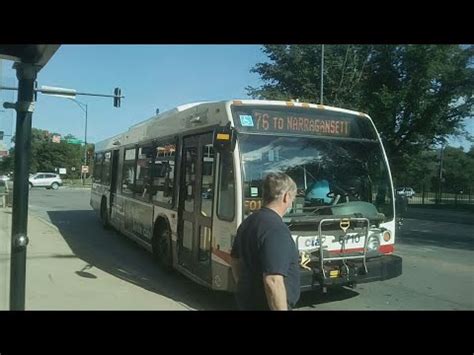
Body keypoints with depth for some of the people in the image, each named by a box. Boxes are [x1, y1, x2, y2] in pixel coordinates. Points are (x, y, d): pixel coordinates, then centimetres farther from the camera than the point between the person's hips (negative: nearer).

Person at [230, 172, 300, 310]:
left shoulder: (248, 221, 6)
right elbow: (273, 282, -29)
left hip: (247, 302, 9)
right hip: (266, 305, -9)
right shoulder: (276, 229, -24)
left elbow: (236, 262, 16)